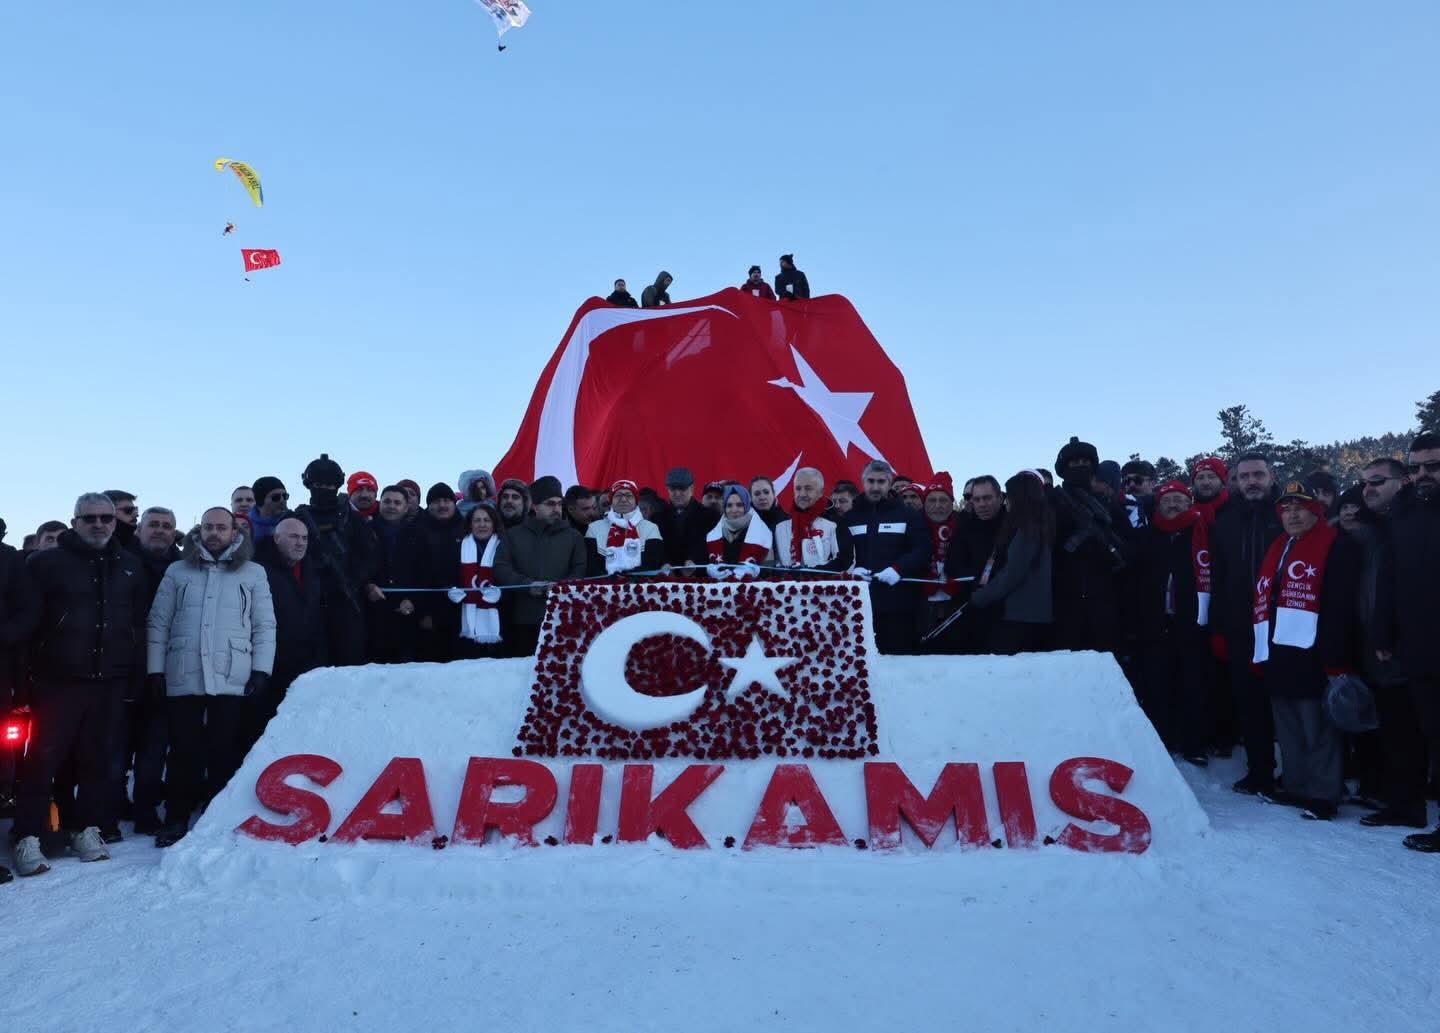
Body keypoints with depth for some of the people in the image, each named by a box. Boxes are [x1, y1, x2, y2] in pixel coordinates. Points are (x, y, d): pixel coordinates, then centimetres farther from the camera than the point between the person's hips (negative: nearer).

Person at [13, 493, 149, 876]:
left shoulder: (129, 566, 10)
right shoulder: (47, 562, 1)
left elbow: (139, 624, 11)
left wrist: (137, 673, 6)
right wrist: (25, 671, -8)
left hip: (110, 682, 3)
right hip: (58, 680, -3)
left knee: (97, 758, 9)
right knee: (43, 758, -3)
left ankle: (88, 830, 19)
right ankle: (28, 838, 4)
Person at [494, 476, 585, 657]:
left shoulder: (572, 536, 14)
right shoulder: (513, 534, 15)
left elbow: (581, 570, 5)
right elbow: (501, 568, 5)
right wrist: (526, 584, -10)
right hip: (524, 617, 1)